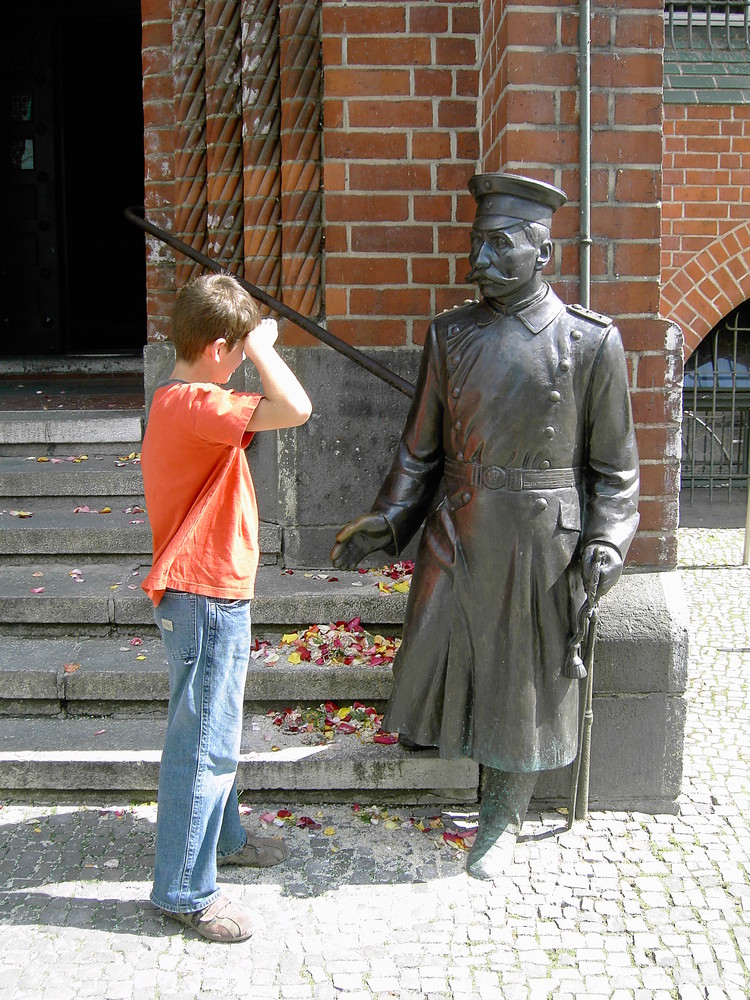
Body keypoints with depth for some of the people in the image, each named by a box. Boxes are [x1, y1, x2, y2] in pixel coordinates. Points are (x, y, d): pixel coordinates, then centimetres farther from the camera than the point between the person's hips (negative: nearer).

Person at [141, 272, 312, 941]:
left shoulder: (177, 400, 9)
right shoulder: (195, 405, -24)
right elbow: (295, 409, -34)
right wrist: (262, 346, -22)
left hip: (210, 593, 11)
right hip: (206, 598, -11)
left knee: (215, 731, 24)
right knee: (204, 743, 0)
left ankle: (220, 836, 42)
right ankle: (184, 890, 12)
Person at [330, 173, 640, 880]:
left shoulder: (591, 342, -6)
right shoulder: (450, 335, 3)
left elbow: (614, 461, -1)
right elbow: (420, 446, 7)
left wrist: (605, 542, -11)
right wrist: (383, 521, -1)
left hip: (542, 539, -2)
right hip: (456, 530, 2)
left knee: (524, 675, 9)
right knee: (431, 649, 7)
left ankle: (501, 819, 27)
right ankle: (432, 721, 40)